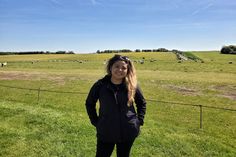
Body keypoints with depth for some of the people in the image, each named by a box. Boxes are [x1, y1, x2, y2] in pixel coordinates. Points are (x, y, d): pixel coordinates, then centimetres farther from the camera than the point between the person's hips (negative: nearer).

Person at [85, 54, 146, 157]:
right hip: (105, 132, -1)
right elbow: (89, 103, 4)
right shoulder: (100, 85, -11)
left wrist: (139, 120, 1)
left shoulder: (132, 86, -8)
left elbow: (142, 103, 9)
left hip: (128, 132, 1)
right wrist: (95, 121, 0)